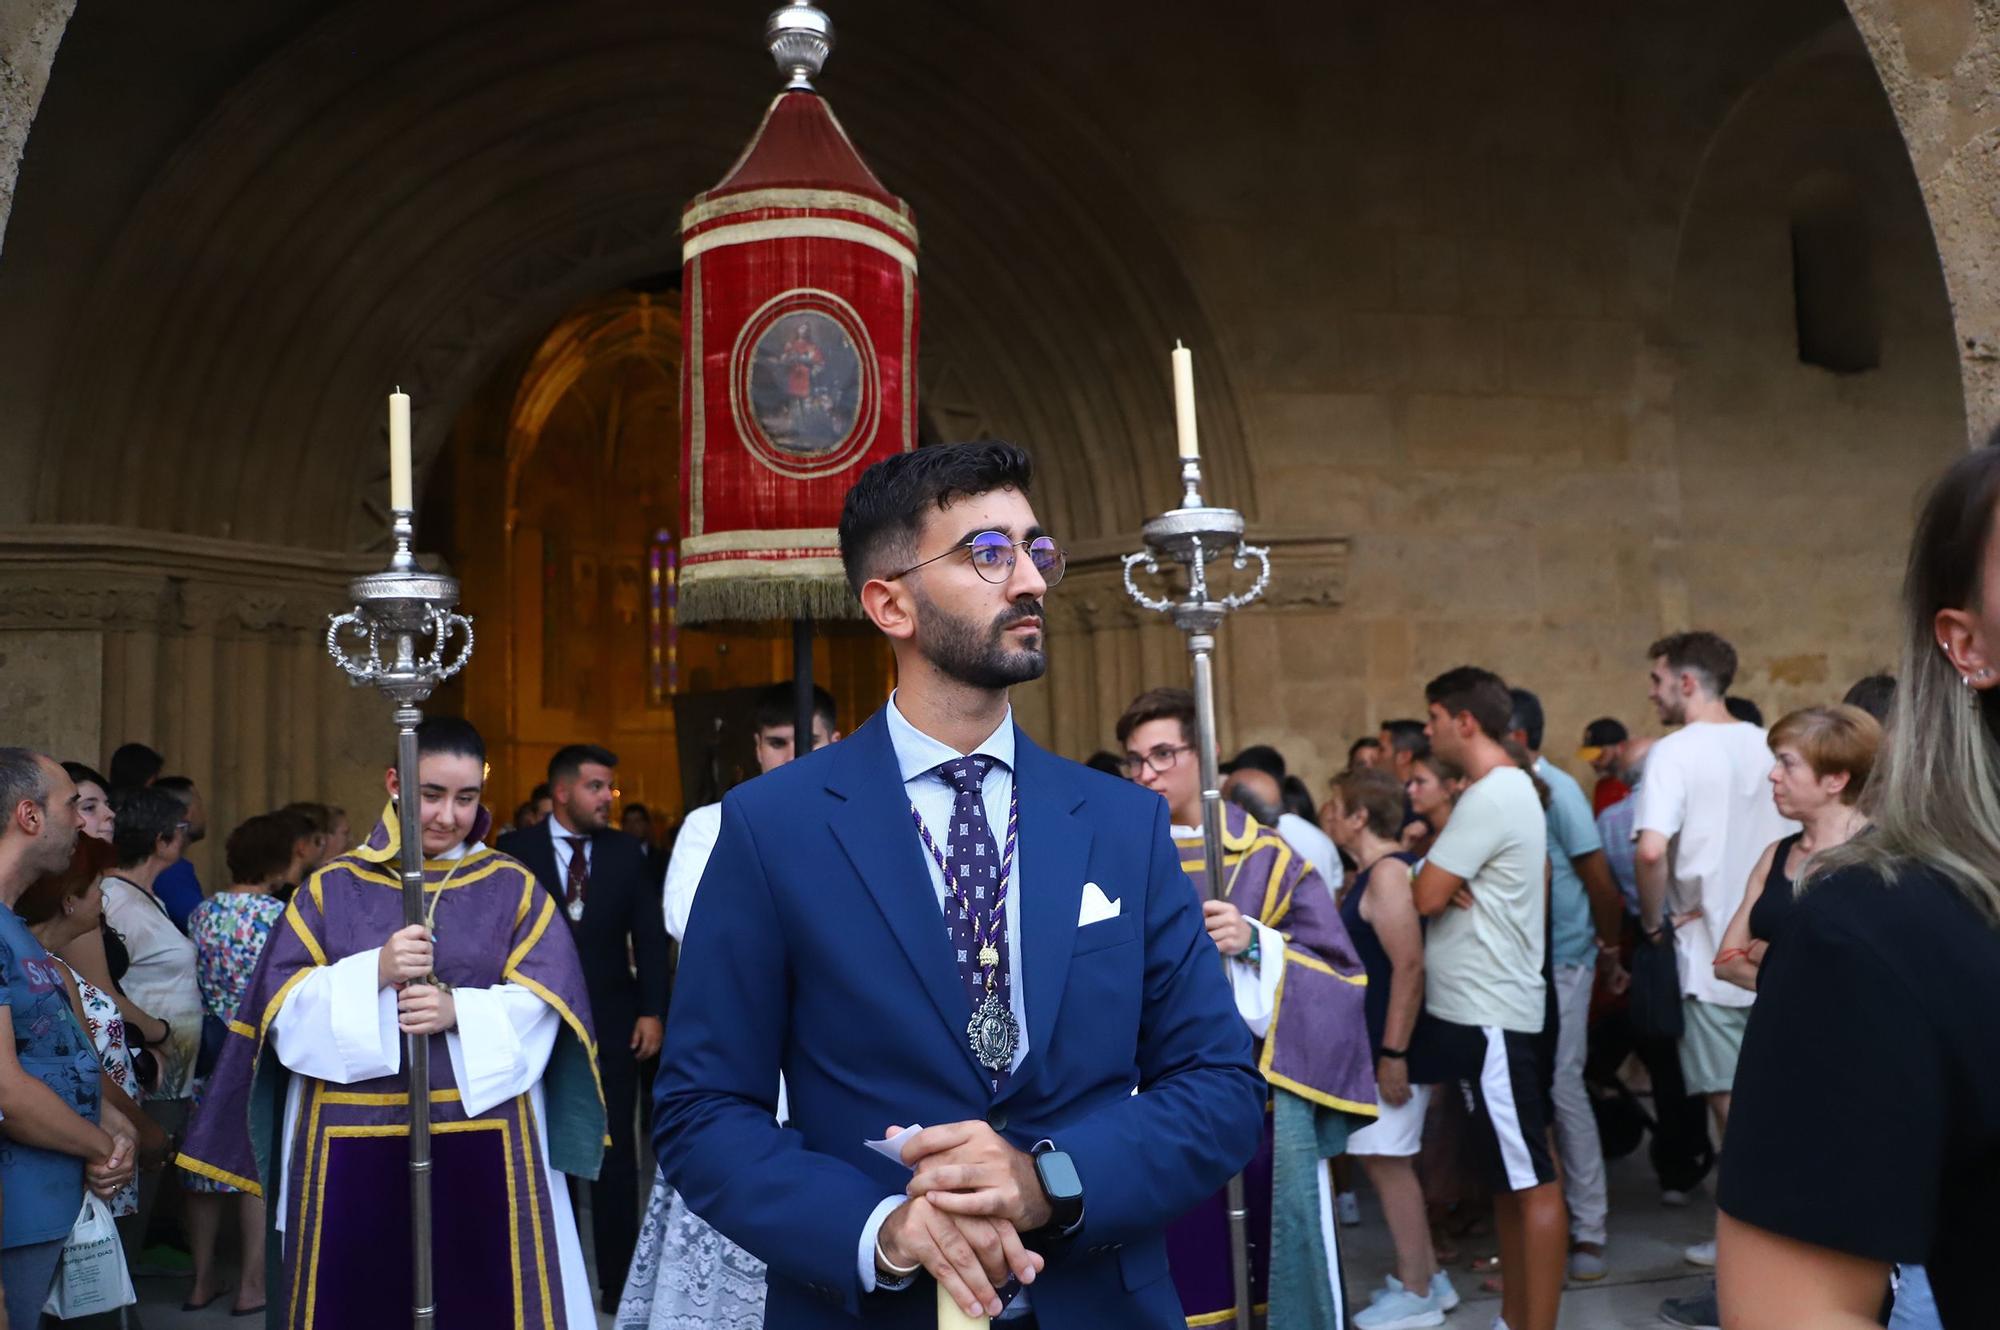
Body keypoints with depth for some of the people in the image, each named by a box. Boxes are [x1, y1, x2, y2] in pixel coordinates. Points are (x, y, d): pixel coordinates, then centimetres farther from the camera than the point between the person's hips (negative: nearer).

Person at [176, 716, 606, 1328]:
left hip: (484, 1137, -1)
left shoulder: (513, 887, 5)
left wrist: (460, 1011, -20)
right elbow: (286, 1007, 0)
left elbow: (541, 1007, -3)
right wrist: (376, 972, -16)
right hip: (353, 1142, 1)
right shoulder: (332, 887, 7)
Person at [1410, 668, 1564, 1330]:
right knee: (1505, 1175, 16)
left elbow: (1425, 897, -18)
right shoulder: (1511, 788, 15)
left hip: (1489, 1014, -10)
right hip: (1483, 1007, 10)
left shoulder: (1488, 798, -17)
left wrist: (1429, 875, 2)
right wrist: (1449, 885, -5)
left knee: (1532, 1180, -4)